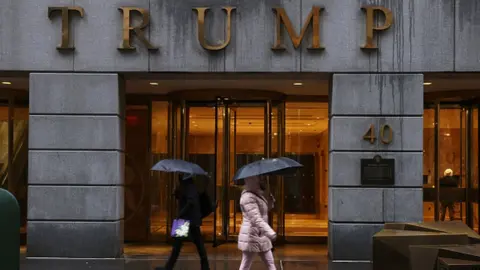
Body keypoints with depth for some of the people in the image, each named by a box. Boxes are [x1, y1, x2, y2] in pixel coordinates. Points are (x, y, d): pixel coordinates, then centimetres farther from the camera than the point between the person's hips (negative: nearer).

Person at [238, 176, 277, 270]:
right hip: (251, 237, -10)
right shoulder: (248, 196, -19)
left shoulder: (257, 194, 13)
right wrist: (270, 232, -38)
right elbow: (255, 219, -30)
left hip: (261, 236, 10)